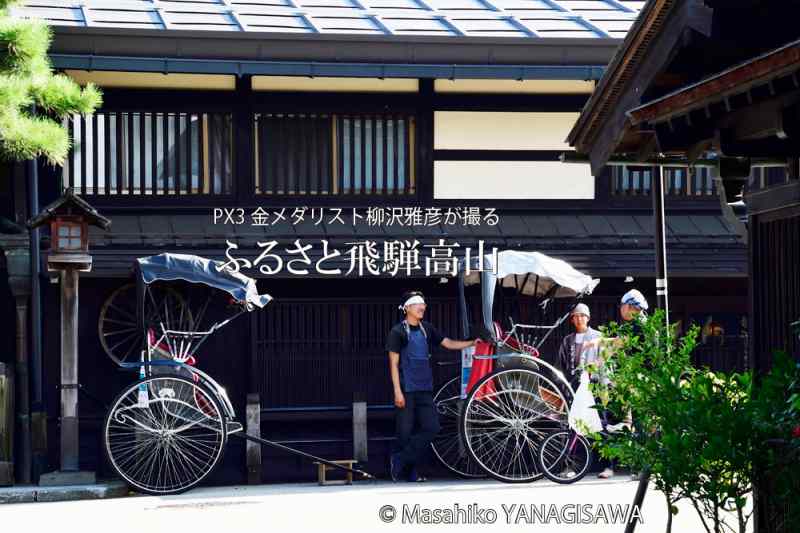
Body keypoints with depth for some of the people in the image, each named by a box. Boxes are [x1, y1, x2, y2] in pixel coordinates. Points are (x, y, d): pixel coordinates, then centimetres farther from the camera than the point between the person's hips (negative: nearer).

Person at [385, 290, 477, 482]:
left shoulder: (426, 329, 12)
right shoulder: (398, 332, -5)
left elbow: (449, 343, 17)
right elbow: (394, 363, -7)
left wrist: (472, 343, 4)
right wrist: (397, 391, -13)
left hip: (425, 390, 6)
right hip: (406, 390, -6)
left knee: (431, 427, -3)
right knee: (406, 432, -3)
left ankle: (400, 460, 6)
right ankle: (408, 472, 9)